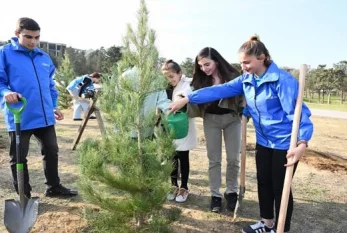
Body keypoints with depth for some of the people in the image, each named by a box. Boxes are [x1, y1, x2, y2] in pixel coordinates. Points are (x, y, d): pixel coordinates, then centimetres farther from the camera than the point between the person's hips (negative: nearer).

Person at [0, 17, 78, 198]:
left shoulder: (44, 57, 12)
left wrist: (54, 106, 19)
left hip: (44, 116, 6)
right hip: (19, 118, -5)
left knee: (51, 151, 15)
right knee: (18, 158, 7)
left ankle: (53, 187, 33)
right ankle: (24, 197, 24)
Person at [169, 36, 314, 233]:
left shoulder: (282, 80, -20)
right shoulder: (246, 80, 1)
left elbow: (296, 111, -24)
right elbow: (219, 91, -4)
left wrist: (302, 143, -37)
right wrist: (186, 99, -8)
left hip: (285, 143, -7)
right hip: (264, 141, 7)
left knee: (280, 187, 5)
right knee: (263, 183, 18)